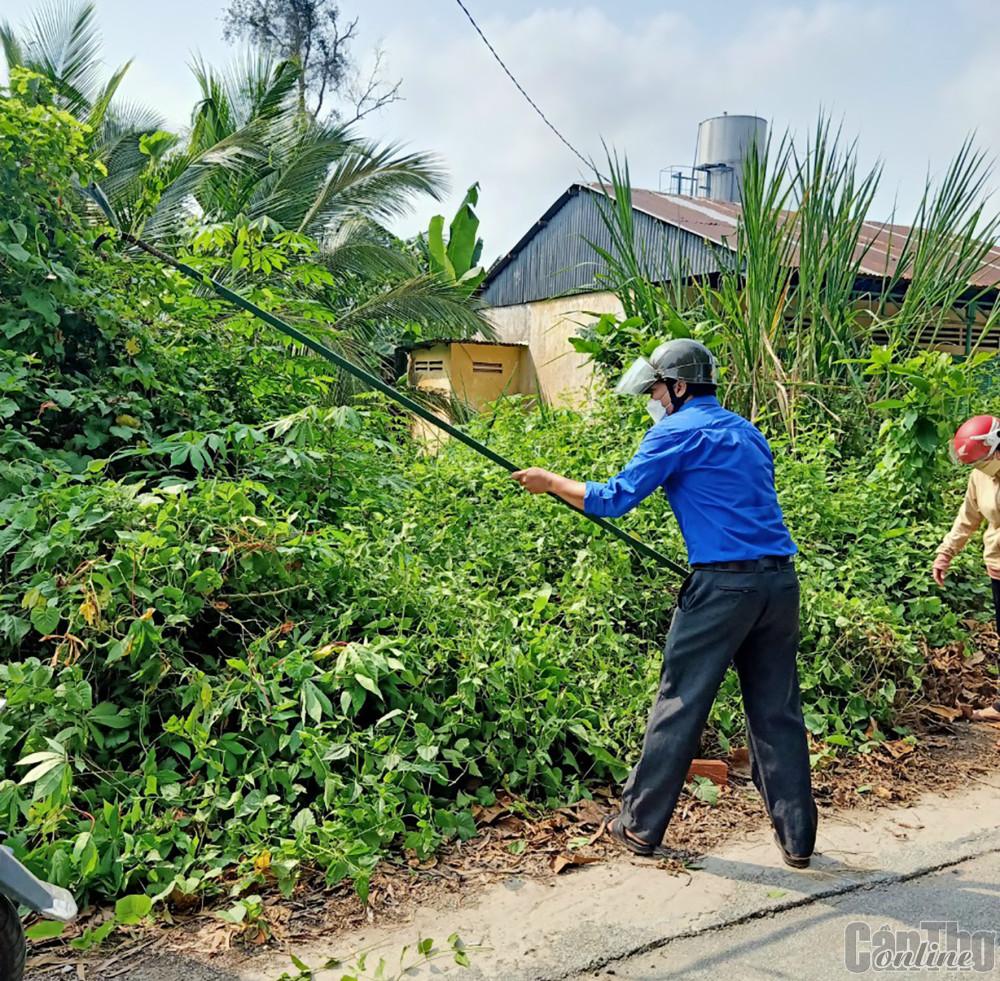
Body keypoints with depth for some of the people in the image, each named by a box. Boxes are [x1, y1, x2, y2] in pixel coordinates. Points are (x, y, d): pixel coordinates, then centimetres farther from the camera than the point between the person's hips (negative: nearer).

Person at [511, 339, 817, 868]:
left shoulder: (678, 431, -3)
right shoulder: (748, 432, 20)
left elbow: (615, 498, -7)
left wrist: (550, 482, 6)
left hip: (723, 584, -7)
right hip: (780, 579, 7)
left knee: (678, 706, 4)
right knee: (777, 709, 13)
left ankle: (640, 824, 16)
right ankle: (797, 837, 20)